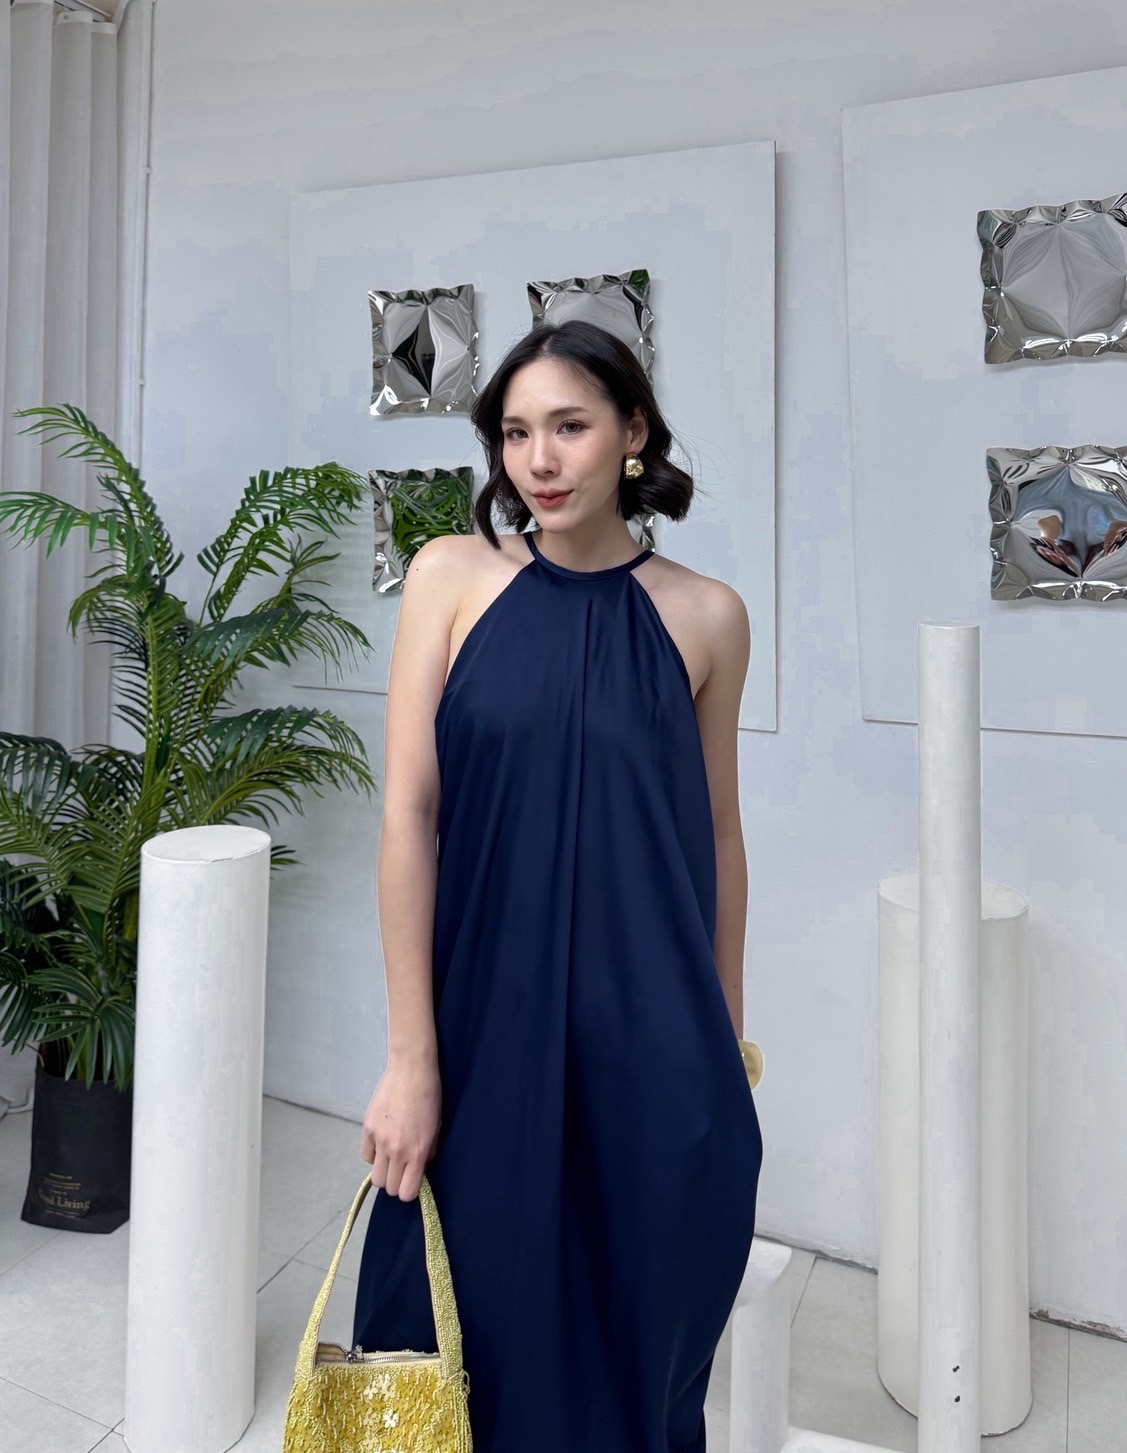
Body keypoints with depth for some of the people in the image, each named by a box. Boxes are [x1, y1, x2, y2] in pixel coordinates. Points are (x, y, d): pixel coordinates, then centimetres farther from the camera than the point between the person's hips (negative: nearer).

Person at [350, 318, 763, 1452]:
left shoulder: (706, 616, 0)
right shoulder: (453, 576, -2)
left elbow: (717, 831, 8)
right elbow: (407, 816, -6)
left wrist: (725, 1043, 13)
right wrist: (410, 1058, -8)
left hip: (651, 1051, 1)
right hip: (485, 1028, 0)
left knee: (636, 1346, 15)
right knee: (475, 1337, 14)